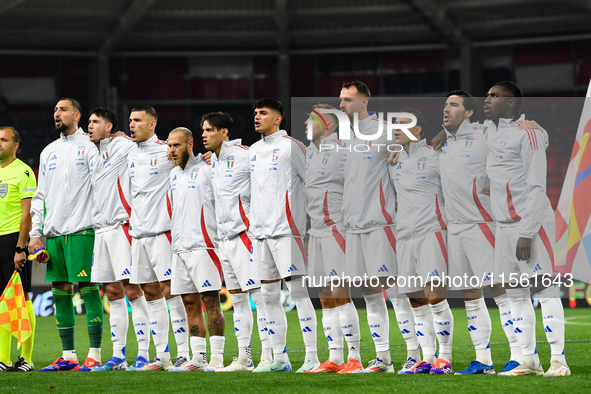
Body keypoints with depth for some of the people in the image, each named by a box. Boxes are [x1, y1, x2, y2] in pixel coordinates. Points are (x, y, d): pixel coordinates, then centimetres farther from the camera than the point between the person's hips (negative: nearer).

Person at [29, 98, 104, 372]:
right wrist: (36, 233, 13)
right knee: (60, 293, 6)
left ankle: (94, 355, -7)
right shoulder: (48, 151, 19)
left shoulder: (89, 145, 0)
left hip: (82, 230, -7)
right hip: (53, 233, 7)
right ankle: (68, 356, 11)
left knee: (88, 289, -8)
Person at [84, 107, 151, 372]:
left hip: (122, 226, -8)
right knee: (113, 294, 8)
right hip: (101, 230, 8)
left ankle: (143, 354, -8)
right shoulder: (94, 156, 19)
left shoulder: (123, 147, -4)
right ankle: (118, 356, 10)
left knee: (133, 292, -9)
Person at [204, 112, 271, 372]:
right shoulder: (213, 161, 15)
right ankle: (244, 358, 13)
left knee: (258, 295, -10)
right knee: (237, 299, 10)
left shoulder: (243, 156, -11)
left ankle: (268, 356, -12)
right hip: (224, 238, 9)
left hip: (244, 235, -9)